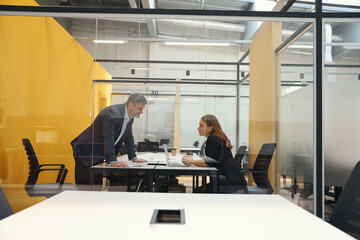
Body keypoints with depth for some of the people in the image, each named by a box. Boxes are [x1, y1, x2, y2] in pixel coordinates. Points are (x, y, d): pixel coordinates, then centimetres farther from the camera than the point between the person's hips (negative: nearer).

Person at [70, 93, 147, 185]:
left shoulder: (130, 117, 2)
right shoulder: (111, 113, -25)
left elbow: (128, 137, 11)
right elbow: (108, 138, -31)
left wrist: (133, 157, 10)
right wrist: (113, 161, -37)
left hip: (99, 153, 8)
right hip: (86, 151, -8)